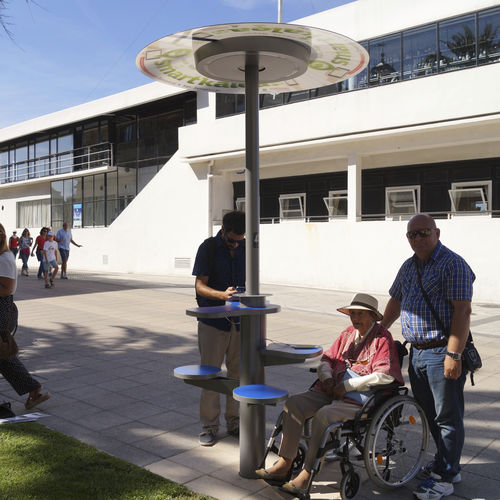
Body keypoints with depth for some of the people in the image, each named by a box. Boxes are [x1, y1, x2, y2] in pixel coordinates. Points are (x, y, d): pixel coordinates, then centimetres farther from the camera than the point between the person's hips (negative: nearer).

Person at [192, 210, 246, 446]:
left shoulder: (245, 248, 4)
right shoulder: (208, 247, -8)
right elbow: (200, 286, -11)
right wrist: (222, 295, -28)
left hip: (239, 320, 4)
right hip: (212, 320, -3)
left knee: (238, 372, 9)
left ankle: (234, 421, 24)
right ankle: (209, 425, 16)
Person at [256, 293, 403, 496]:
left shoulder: (382, 338, -5)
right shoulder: (348, 333, 17)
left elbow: (385, 375, -18)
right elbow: (327, 358, 24)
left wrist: (348, 385, -17)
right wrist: (327, 378, 1)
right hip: (331, 391, 7)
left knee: (324, 415, -32)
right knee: (294, 404, -13)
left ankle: (306, 475, -23)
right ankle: (285, 464, -9)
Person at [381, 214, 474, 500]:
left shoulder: (453, 265, -12)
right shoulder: (409, 267, 14)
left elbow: (462, 310, -18)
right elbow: (396, 301, 24)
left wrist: (453, 354, -23)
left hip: (442, 354, -8)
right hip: (417, 352, 8)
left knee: (447, 416, 3)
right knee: (429, 413, 18)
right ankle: (445, 463, 34)